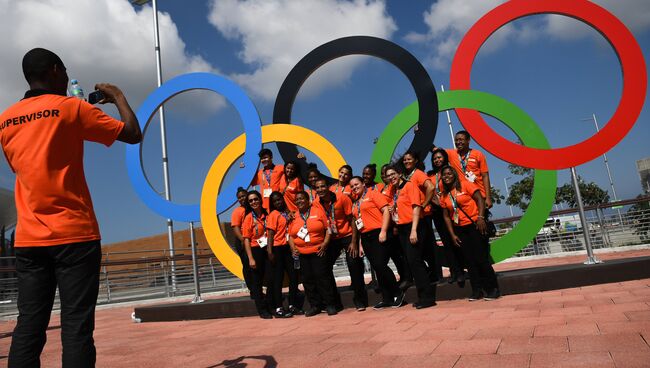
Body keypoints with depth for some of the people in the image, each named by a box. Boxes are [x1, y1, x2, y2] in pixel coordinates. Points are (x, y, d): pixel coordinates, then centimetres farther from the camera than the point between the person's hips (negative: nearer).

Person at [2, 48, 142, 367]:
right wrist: (118, 97, 14)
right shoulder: (71, 108, -3)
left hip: (28, 239, 6)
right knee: (76, 327, -3)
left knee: (28, 326, 8)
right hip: (73, 234, -5)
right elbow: (133, 134, -3)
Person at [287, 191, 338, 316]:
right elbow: (290, 235, 14)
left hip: (318, 251, -4)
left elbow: (328, 228, -2)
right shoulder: (293, 216, 10)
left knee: (322, 277, -5)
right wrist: (293, 247, -1)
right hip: (302, 254, 4)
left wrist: (325, 243, -12)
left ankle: (330, 305, 5)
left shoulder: (318, 210, 1)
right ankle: (315, 306, 17)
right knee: (307, 280, 6)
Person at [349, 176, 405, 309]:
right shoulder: (355, 203, 18)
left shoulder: (373, 194, -1)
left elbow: (386, 211, -10)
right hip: (365, 237, 7)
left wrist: (383, 231, -18)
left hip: (378, 235, -7)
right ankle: (387, 298, 15)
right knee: (377, 268, 8)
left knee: (380, 266, -14)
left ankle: (398, 293, 3)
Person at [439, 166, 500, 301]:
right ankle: (477, 290, 14)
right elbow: (446, 216, 10)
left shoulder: (465, 184, -3)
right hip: (460, 230, 5)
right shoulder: (444, 195, 10)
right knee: (470, 260, 6)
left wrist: (480, 217, -21)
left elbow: (480, 199, -9)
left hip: (474, 225, -5)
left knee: (481, 258, -6)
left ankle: (493, 289, 5)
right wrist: (452, 234, 3)